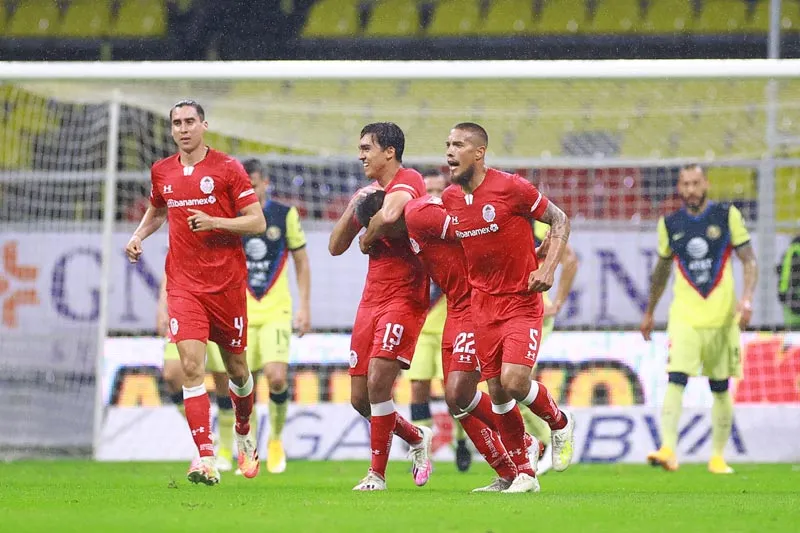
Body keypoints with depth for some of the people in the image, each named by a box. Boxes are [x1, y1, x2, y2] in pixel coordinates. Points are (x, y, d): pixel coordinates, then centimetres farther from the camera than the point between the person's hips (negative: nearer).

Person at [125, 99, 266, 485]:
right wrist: (139, 235, 10)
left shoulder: (227, 168, -4)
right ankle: (206, 459, -20)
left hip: (227, 284, -2)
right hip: (184, 285, 2)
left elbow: (258, 222, -6)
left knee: (236, 367, 11)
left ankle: (244, 434, 41)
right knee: (191, 366, -15)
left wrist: (214, 222, -20)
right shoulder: (162, 172, 8)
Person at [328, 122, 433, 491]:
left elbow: (388, 215, -34)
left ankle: (377, 474, -7)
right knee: (360, 399, 7)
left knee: (378, 381, -17)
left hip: (404, 298, -9)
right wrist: (354, 207, -2)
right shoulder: (373, 190, 16)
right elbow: (335, 247, 13)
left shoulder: (407, 181, -10)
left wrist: (367, 239, -13)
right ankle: (417, 438, 31)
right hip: (371, 300, 9)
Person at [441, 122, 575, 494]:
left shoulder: (511, 188, -14)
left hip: (522, 304, -5)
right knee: (497, 393, 2)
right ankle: (524, 473, 14)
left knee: (514, 382, -19)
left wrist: (548, 268, -15)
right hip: (483, 306, 5)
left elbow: (560, 221, -5)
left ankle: (560, 424, 12)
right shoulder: (449, 199, 3)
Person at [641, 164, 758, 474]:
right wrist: (649, 312, 24)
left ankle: (718, 457, 18)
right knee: (676, 380, -18)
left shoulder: (727, 216, 0)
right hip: (685, 317, 0)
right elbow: (662, 269, 19)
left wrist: (747, 298, -16)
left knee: (720, 388, 7)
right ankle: (668, 451, -27)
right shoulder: (670, 224, 5)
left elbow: (749, 261, 0)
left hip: (722, 317, 0)